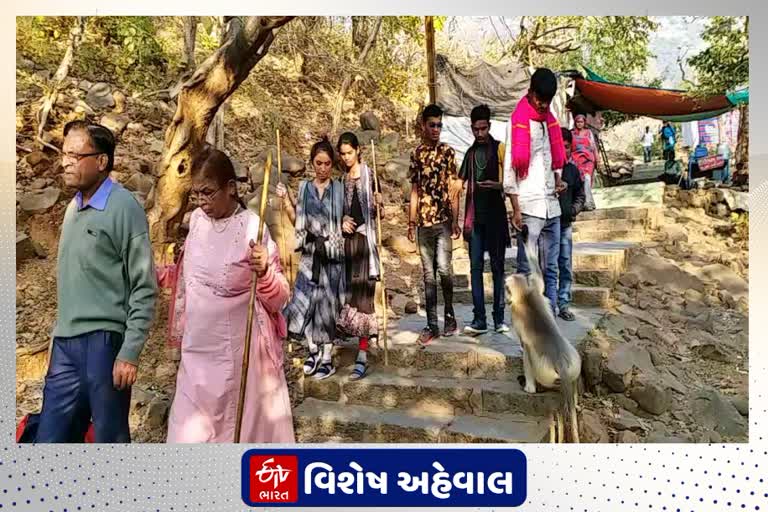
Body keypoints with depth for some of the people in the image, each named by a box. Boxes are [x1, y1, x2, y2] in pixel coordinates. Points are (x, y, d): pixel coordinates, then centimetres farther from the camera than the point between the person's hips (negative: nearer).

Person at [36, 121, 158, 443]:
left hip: (104, 340, -7)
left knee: (110, 438, 5)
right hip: (65, 344, 7)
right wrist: (58, 338, 17)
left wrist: (130, 353, -16)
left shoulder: (123, 208, -10)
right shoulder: (72, 208, 13)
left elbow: (145, 288, -12)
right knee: (50, 437, 12)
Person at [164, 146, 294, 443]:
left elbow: (279, 299, -15)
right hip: (196, 352, 5)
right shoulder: (196, 219, 1)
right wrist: (182, 325, 22)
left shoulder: (252, 228, -16)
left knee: (240, 430, 11)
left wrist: (264, 274, -34)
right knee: (189, 433, 9)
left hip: (237, 352, -5)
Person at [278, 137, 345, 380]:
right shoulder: (304, 188, 7)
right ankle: (313, 349, 17)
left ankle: (327, 358, 13)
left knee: (327, 304, 2)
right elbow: (298, 221, 8)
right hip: (310, 254, 2)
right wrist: (286, 200, -1)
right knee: (303, 301, -4)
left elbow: (347, 219, 10)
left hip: (332, 255, -2)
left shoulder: (339, 189, 2)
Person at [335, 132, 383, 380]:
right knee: (350, 290, 9)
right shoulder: (340, 178, 12)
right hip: (346, 237, 5)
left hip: (364, 238, -5)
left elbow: (374, 212, 1)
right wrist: (341, 221, -2)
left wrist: (377, 204, -19)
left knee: (362, 292, -8)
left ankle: (363, 355, -6)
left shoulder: (368, 175, 0)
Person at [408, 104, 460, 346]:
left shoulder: (447, 151, 1)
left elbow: (453, 190, -3)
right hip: (423, 223, 3)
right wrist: (411, 222, 10)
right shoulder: (416, 153, 11)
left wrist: (455, 221, -9)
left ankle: (450, 315, 12)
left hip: (443, 221, -3)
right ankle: (431, 325, 13)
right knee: (428, 274, 6)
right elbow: (415, 190, 13)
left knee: (444, 268, -11)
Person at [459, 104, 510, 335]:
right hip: (475, 217, 4)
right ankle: (479, 320, 2)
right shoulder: (470, 153, 16)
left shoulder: (500, 148, 1)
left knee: (497, 266, 2)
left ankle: (499, 318, 7)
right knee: (476, 267, 0)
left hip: (495, 216, -4)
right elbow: (460, 182, 18)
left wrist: (497, 185, -24)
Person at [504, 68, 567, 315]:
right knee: (527, 271, -3)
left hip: (552, 207, 7)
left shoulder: (550, 120, 16)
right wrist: (516, 209, -12)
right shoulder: (518, 121, -4)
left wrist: (558, 178, 4)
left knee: (550, 270, 8)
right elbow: (510, 166, -8)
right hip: (529, 208, -7)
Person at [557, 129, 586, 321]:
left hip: (565, 224, 5)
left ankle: (564, 305, 17)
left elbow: (580, 195, 19)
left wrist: (575, 208, 2)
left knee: (566, 268, 8)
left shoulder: (573, 169, 10)